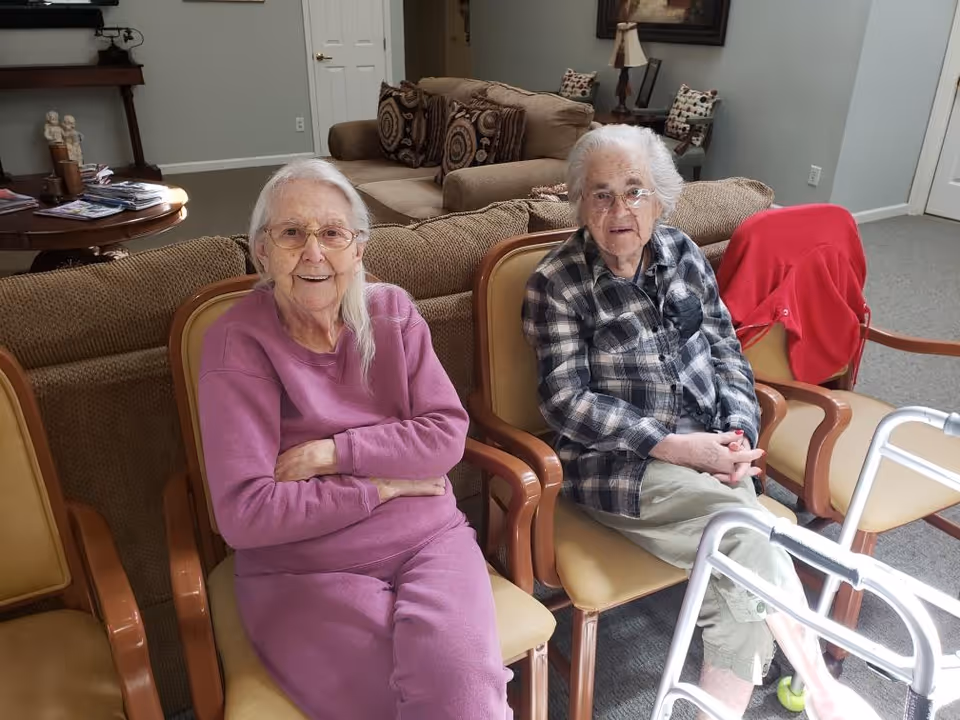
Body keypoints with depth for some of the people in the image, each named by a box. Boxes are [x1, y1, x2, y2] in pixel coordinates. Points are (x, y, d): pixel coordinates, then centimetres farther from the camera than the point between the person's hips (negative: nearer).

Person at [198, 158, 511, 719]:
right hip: (304, 572, -2)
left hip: (430, 541, 2)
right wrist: (383, 485, -11)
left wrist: (332, 453, -15)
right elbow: (244, 513, -15)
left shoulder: (392, 311, 3)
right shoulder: (237, 342, -8)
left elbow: (447, 436, -4)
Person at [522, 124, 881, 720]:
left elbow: (726, 352, 10)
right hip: (616, 462, -4)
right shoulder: (557, 284, -7)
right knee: (745, 525, -24)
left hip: (705, 448, 5)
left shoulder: (682, 253, 7)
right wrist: (671, 446, -19)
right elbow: (567, 401, -12)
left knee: (740, 572, -21)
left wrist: (741, 432, -7)